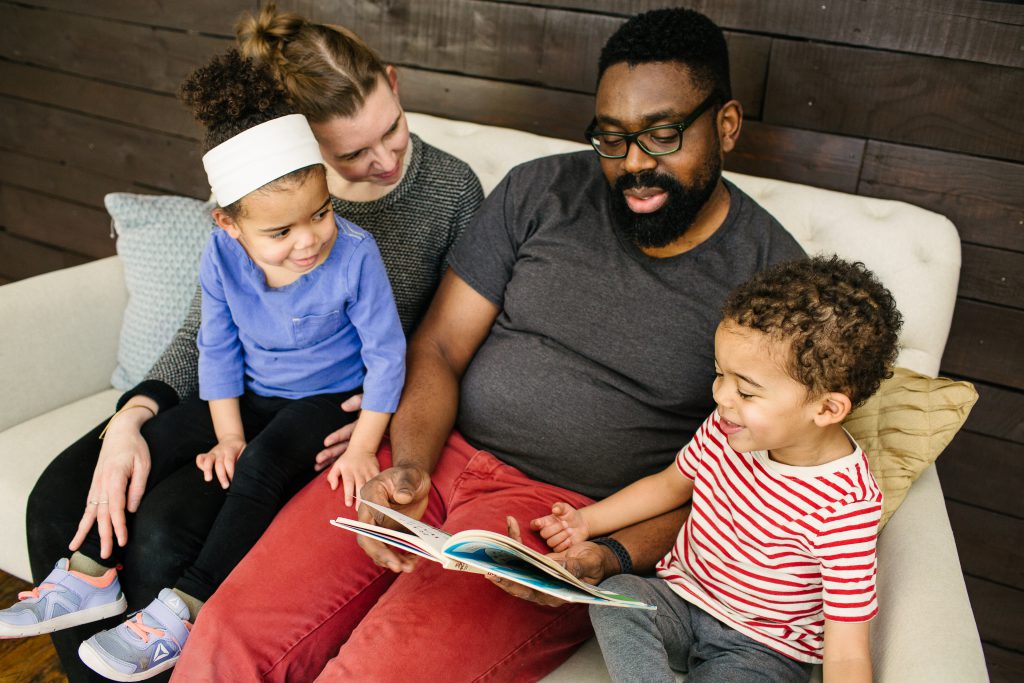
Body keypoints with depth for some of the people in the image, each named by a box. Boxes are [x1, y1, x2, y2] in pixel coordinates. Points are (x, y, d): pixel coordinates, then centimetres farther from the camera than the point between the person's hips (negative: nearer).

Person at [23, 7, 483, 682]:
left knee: (162, 536, -24)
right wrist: (132, 417, -15)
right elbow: (206, 328, 1)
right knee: (61, 502, -11)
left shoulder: (452, 188, -9)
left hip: (336, 419, -4)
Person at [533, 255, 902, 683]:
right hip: (682, 593, 5)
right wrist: (587, 520, 2)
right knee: (615, 594, -23)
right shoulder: (726, 428, -9)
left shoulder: (844, 507, -26)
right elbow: (671, 484, 12)